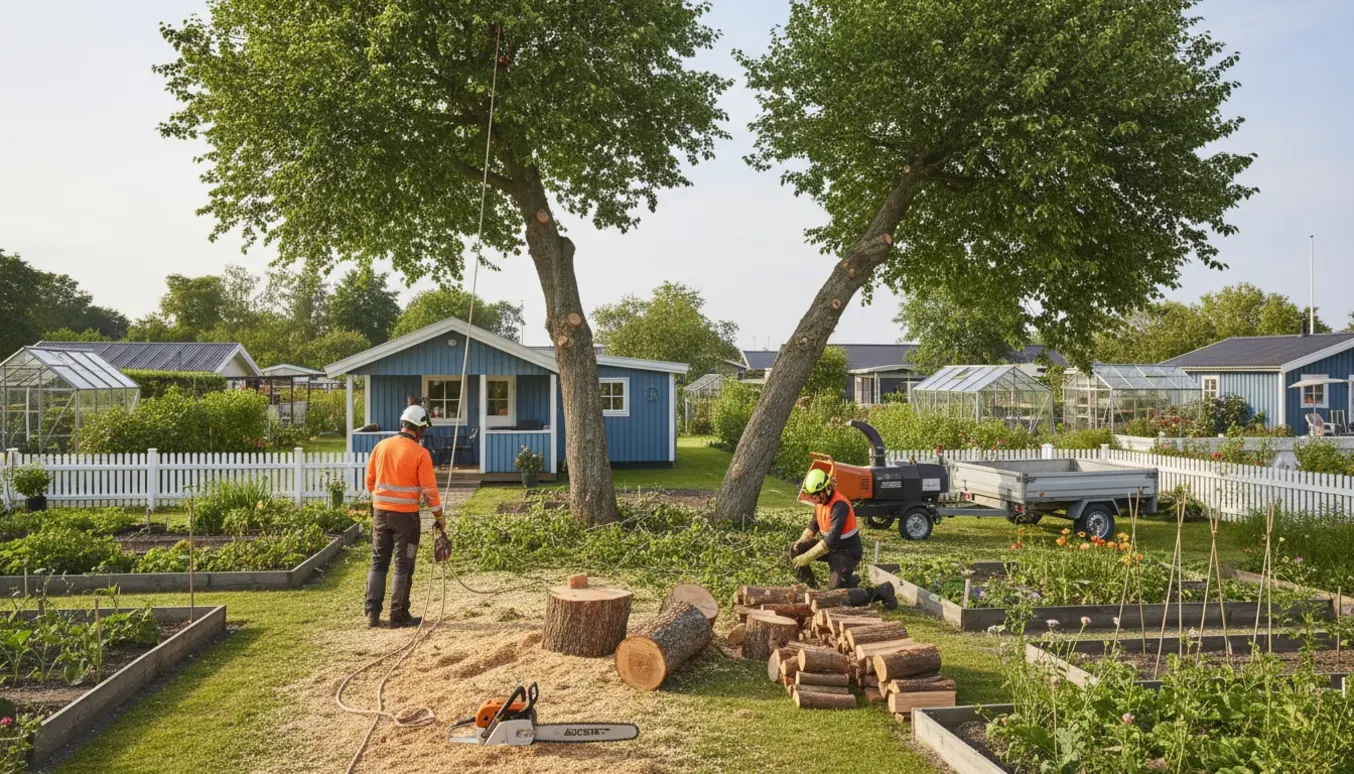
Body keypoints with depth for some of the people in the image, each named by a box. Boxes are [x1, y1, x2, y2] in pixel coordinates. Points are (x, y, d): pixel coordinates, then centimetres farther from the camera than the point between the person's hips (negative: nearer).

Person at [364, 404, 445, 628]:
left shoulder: (381, 446, 2)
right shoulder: (420, 454, -11)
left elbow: (370, 480, 10)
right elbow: (429, 489, -9)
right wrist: (439, 516, 2)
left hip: (380, 512, 4)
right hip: (405, 515, -4)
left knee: (378, 563, 13)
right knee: (403, 566, 5)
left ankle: (372, 614, 13)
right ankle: (399, 616, 9)